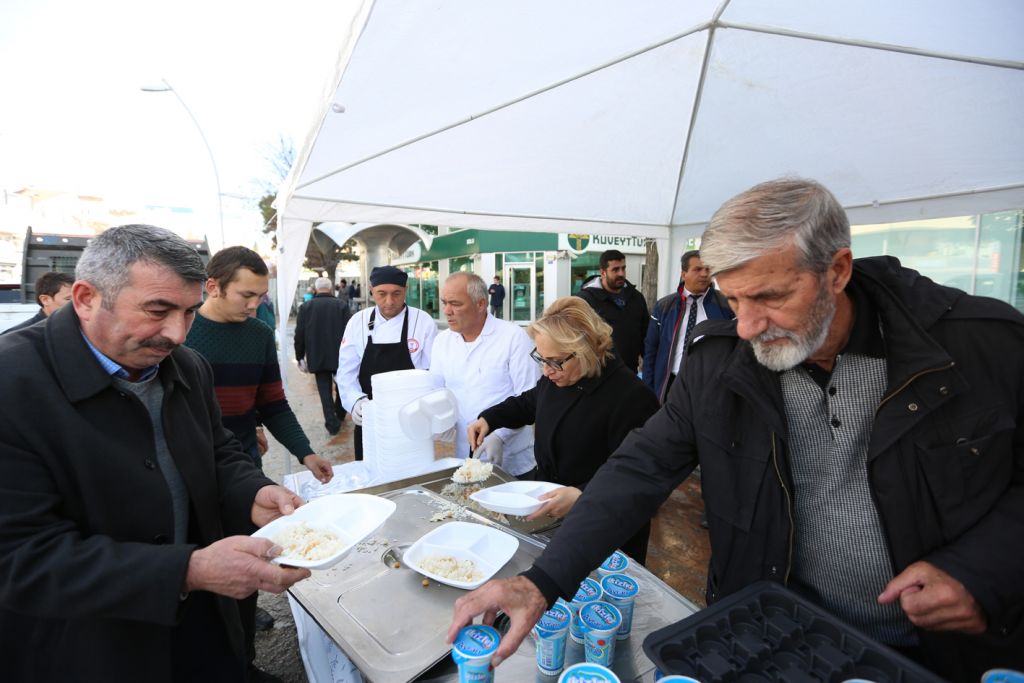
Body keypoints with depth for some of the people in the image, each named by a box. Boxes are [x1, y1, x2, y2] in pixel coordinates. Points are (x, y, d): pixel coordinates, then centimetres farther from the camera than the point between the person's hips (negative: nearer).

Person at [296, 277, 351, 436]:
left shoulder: (306, 307, -2)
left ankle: (332, 423, 3)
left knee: (325, 391, 5)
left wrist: (300, 357, 8)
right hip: (340, 355, 0)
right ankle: (340, 415, 31)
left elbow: (299, 335, -1)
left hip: (317, 357, 0)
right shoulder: (341, 305, -5)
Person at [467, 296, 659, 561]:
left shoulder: (632, 397, -27)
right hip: (543, 493, 7)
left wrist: (582, 495, -38)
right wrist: (489, 419, 7)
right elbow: (529, 402, 18)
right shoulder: (556, 376, -4)